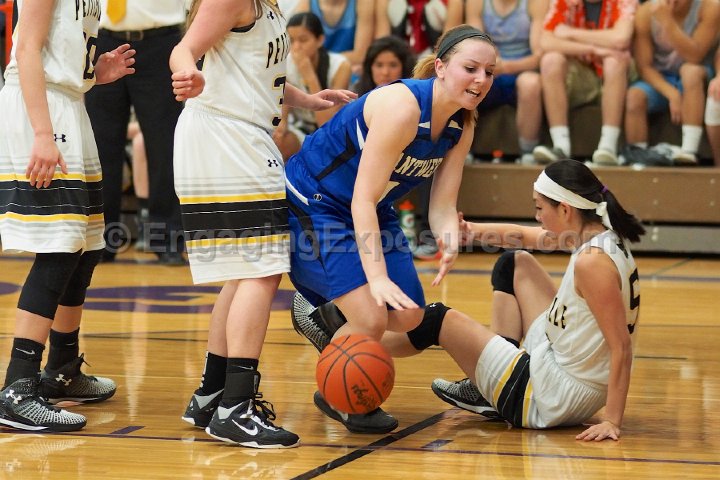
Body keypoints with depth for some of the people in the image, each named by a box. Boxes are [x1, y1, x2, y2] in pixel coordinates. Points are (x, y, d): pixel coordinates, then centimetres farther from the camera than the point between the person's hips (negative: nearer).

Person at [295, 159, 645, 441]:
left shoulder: (593, 262, -26)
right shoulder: (597, 236, 2)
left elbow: (621, 346, -27)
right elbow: (524, 236, 17)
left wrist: (612, 422, -26)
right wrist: (470, 231, 5)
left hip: (550, 402, -9)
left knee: (440, 321, 5)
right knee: (515, 264, 22)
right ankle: (488, 386, 22)